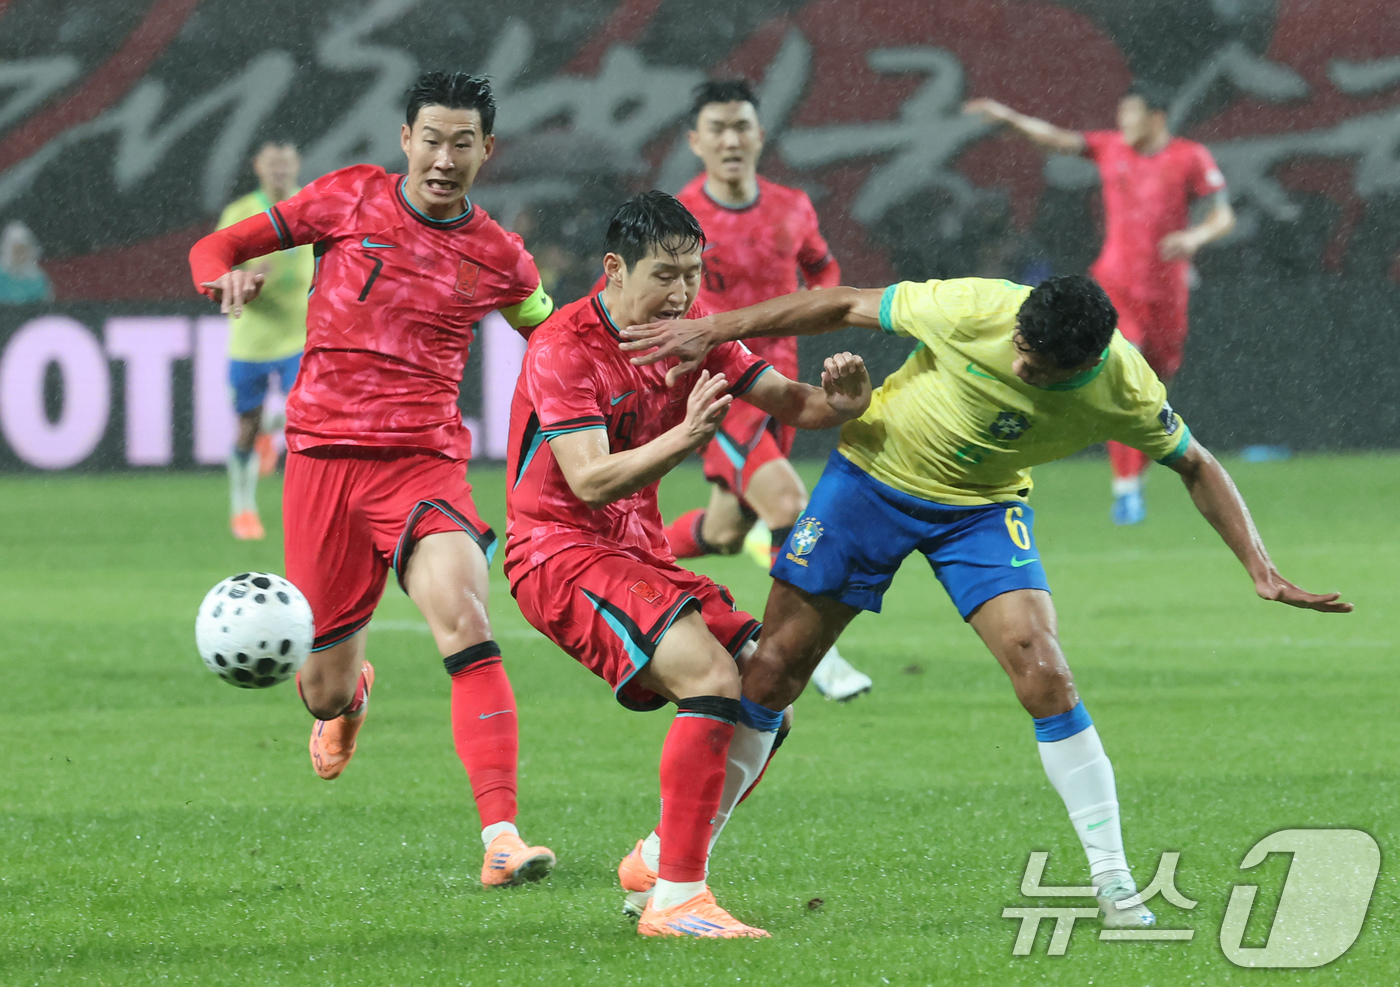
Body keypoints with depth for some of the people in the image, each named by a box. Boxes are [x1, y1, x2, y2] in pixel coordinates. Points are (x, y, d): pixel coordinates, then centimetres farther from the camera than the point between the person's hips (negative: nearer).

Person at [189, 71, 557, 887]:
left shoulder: (499, 259, 5)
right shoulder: (350, 199, 3)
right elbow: (215, 250, 9)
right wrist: (227, 276, -16)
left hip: (426, 462, -1)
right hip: (324, 454, 1)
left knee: (465, 621, -28)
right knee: (324, 689, 7)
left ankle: (502, 838, -33)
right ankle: (348, 692, 49)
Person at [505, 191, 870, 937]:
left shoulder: (690, 340, 7)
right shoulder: (564, 350, -16)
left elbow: (788, 402, 5)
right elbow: (592, 480, -25)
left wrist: (837, 400, -19)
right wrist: (684, 437, -39)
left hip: (639, 554, 8)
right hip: (560, 553, -8)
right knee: (712, 675, -26)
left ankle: (655, 864, 13)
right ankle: (674, 898, -26)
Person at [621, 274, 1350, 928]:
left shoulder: (1125, 391, -23)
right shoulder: (976, 310, -30)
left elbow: (1195, 466, -4)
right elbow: (844, 306, -18)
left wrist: (1260, 570, -10)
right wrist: (713, 331, -17)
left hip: (984, 509, 1)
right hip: (873, 474, -1)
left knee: (1045, 678, -19)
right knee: (769, 674, -1)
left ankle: (1114, 885, -9)